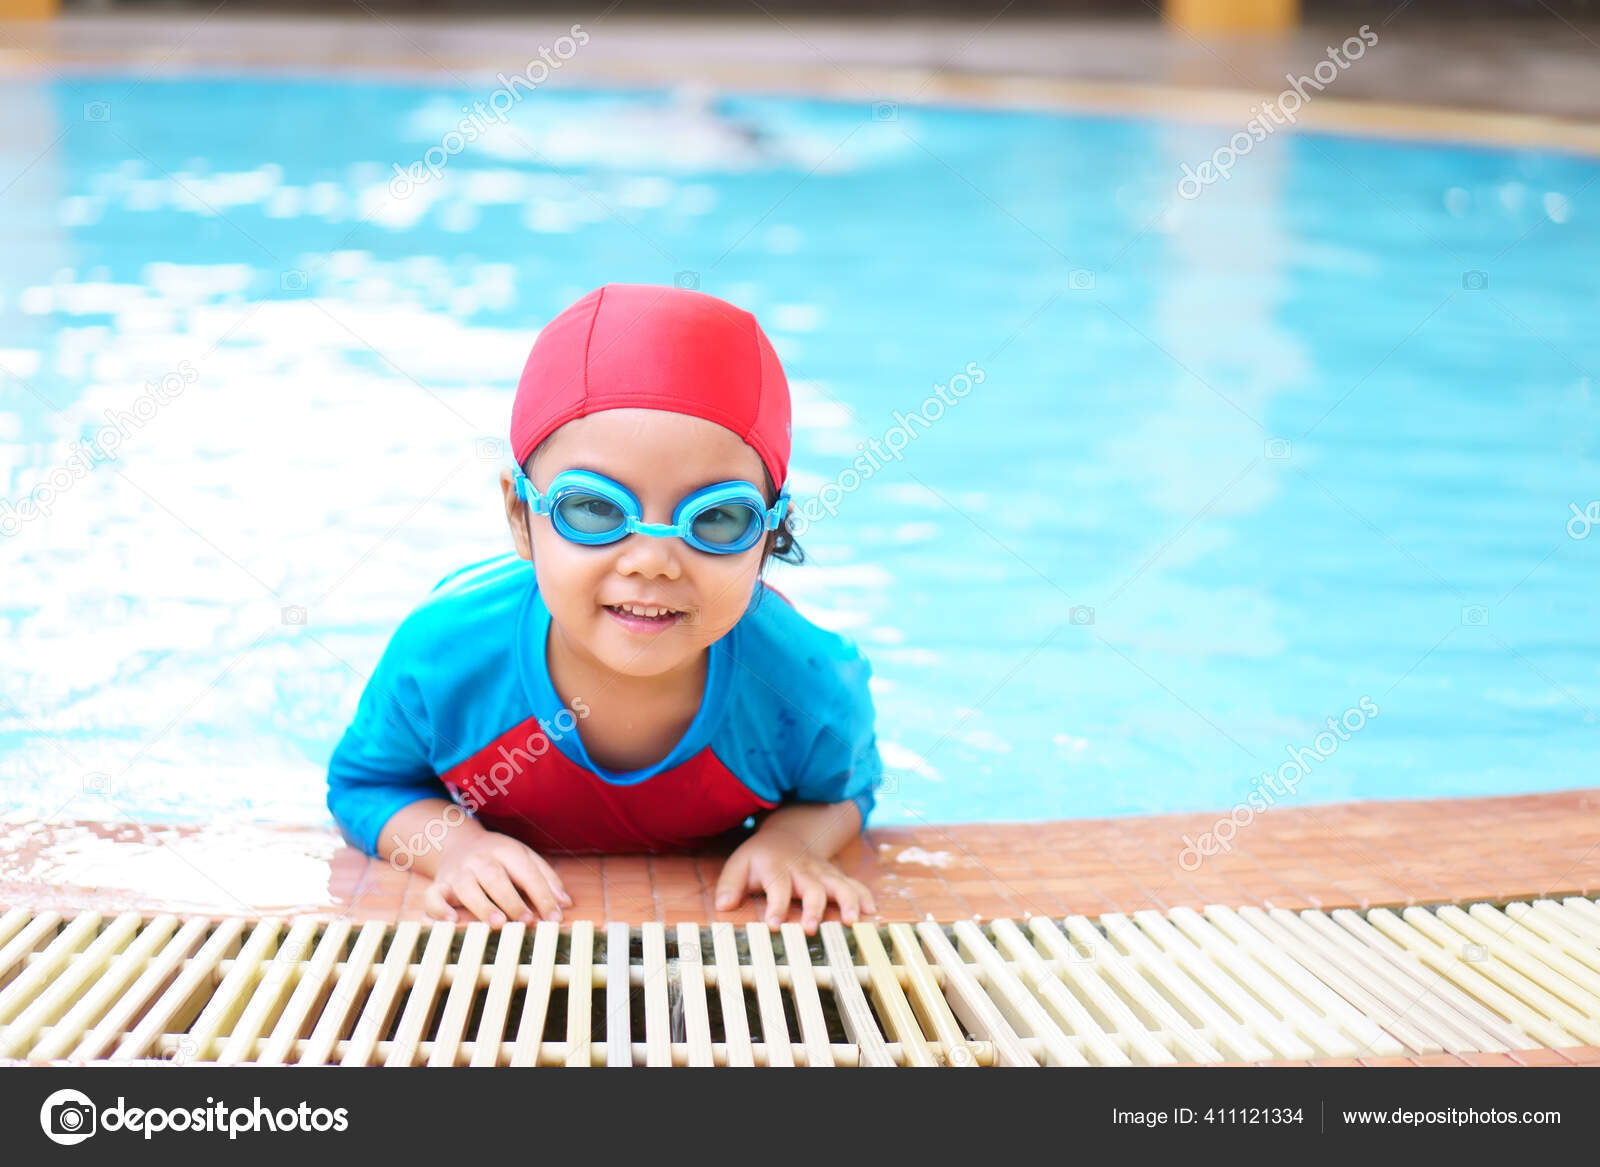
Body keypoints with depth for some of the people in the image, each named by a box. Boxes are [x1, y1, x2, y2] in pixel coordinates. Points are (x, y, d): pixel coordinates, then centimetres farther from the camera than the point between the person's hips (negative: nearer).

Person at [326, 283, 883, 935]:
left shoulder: (809, 701, -27)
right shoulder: (440, 655, -29)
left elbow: (843, 789, -1)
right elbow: (364, 783, -6)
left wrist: (790, 839, -24)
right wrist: (453, 845, -27)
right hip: (509, 913, 0)